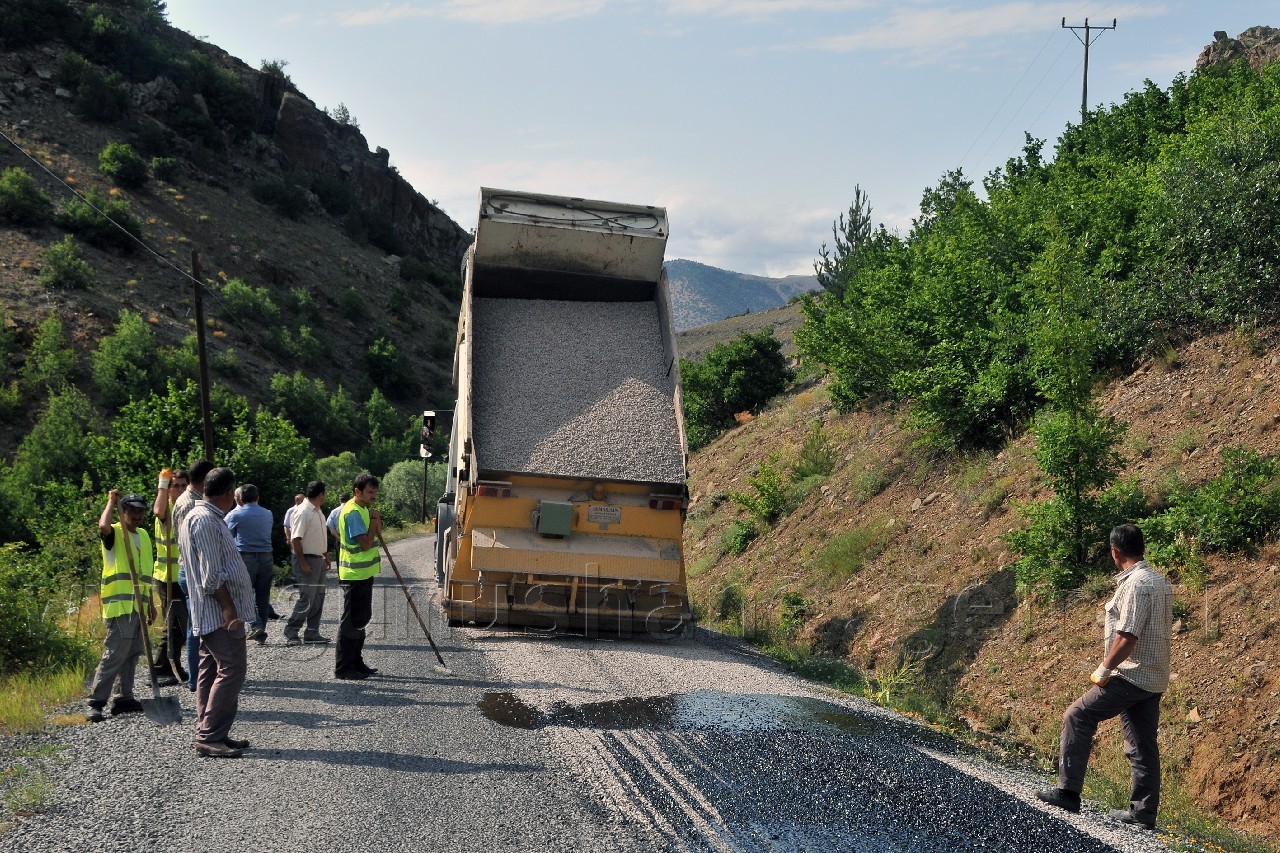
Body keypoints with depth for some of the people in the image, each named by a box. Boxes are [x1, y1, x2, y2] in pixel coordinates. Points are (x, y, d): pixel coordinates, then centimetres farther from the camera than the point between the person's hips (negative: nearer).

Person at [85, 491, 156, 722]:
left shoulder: (143, 535, 19)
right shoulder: (115, 533, -4)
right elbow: (103, 526, -30)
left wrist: (151, 603, 22)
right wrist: (112, 502, -15)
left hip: (138, 605, 8)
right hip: (120, 604, -8)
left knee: (132, 653, 10)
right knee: (115, 653, -12)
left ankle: (123, 697, 16)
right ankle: (96, 702, -10)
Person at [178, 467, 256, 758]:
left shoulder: (205, 517, 18)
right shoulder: (205, 520, -16)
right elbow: (211, 575, -21)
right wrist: (228, 606, -20)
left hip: (215, 612, 11)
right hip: (219, 611, -11)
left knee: (212, 670, 12)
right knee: (232, 669, -11)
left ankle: (208, 734, 17)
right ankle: (210, 737, -11)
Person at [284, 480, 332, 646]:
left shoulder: (318, 512, 13)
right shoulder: (303, 512, -17)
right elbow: (296, 540, -20)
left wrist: (326, 556, 20)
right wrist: (303, 563, -21)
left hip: (318, 560, 10)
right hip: (307, 560, -10)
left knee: (318, 598, 10)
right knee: (306, 598, -10)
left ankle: (312, 633, 16)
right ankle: (290, 633, -3)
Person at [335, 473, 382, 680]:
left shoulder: (364, 509, 13)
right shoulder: (353, 512, -19)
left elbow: (378, 534, 13)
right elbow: (365, 544, -24)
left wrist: (376, 519, -4)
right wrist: (374, 519, -15)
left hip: (364, 573, 10)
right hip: (354, 575, -10)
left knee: (360, 620, 16)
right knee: (351, 621, -5)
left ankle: (356, 663, 25)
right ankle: (342, 668, -1)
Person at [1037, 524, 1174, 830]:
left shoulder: (1135, 584, -18)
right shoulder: (1159, 581, 12)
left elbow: (1127, 638, -24)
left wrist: (1103, 671, -13)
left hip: (1132, 676, -9)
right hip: (1154, 678, 9)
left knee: (1078, 717, 0)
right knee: (1142, 746, 11)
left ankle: (1068, 792, -1)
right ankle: (1144, 812, 13)